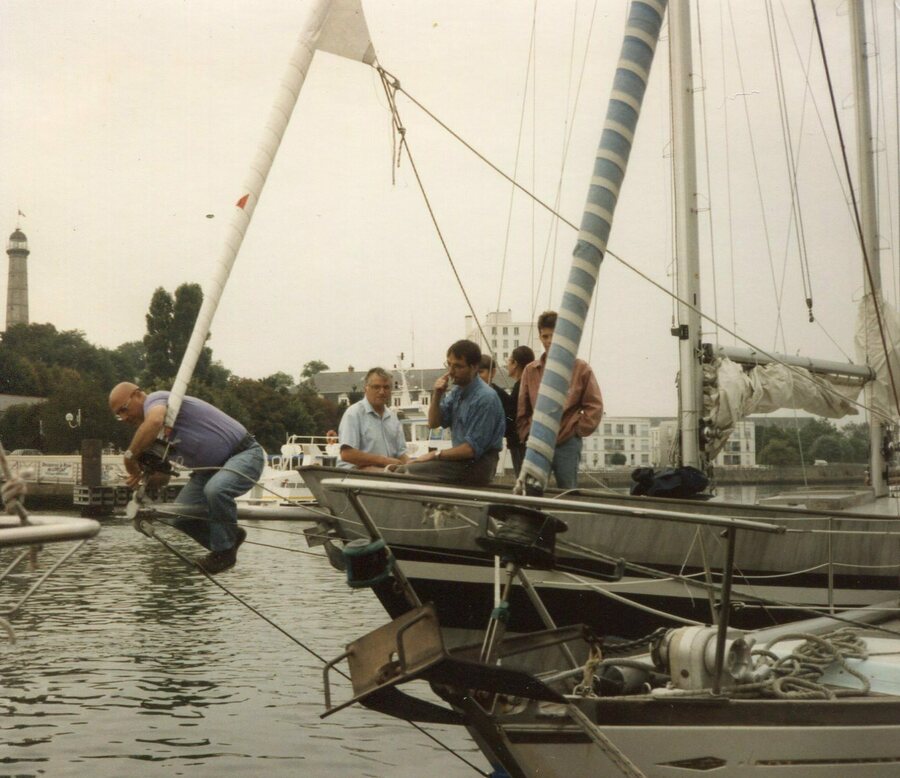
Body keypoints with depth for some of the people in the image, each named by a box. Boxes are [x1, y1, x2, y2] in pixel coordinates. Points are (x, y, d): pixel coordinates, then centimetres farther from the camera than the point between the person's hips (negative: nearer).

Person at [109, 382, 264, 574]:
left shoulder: (155, 400, -19)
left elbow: (154, 421, -45)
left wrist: (130, 455, -33)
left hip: (244, 454, -10)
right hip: (212, 466, 10)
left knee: (216, 489, -37)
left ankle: (224, 550, -14)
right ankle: (230, 537, 17)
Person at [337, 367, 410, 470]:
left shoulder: (392, 416, 19)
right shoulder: (354, 413, -4)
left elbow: (401, 453, 18)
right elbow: (346, 454, -15)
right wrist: (383, 460, -16)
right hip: (356, 470, -6)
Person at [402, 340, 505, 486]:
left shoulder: (485, 398, -19)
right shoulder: (457, 390, 6)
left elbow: (472, 448, -20)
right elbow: (434, 423, 11)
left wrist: (436, 454, -11)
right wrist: (437, 395, -6)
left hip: (478, 465, -8)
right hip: (461, 458, 8)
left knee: (411, 471, -17)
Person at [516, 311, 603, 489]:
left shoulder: (580, 368, 1)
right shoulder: (530, 370, 11)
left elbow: (595, 406, 1)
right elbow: (522, 409, 15)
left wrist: (578, 431, -4)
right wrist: (526, 434, 5)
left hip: (567, 444, -3)